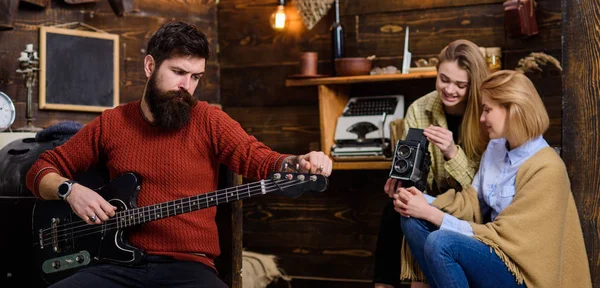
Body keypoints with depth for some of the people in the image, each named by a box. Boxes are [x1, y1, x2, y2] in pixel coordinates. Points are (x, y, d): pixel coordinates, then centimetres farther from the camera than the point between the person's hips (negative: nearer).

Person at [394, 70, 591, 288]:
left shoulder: (545, 169, -22)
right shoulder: (495, 148, 4)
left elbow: (502, 236, -21)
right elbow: (472, 203, 7)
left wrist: (431, 214, -21)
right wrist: (425, 203, -12)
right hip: (495, 251, 8)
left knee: (440, 243, -30)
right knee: (413, 220, -7)